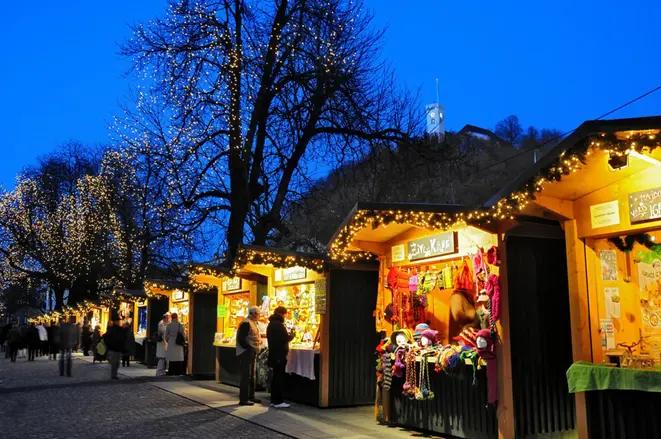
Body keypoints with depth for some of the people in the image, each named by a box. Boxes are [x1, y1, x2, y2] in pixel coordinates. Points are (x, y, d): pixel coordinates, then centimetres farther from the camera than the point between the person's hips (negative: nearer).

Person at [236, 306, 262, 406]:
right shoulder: (246, 323, -15)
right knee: (246, 376, -7)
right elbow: (241, 338, -20)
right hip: (246, 353, -10)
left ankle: (251, 396, 25)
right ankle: (243, 399, -3)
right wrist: (248, 348, -18)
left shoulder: (252, 323, 17)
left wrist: (258, 340, 7)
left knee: (251, 376, 16)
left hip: (251, 353, 10)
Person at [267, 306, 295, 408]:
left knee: (275, 377, 14)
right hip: (279, 355, -9)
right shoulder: (279, 324, -16)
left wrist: (288, 336, 16)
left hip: (273, 354, 9)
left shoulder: (271, 324, 14)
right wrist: (292, 335, 1)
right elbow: (286, 338, -20)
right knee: (279, 377, -5)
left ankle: (274, 400, 18)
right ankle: (279, 401, -4)